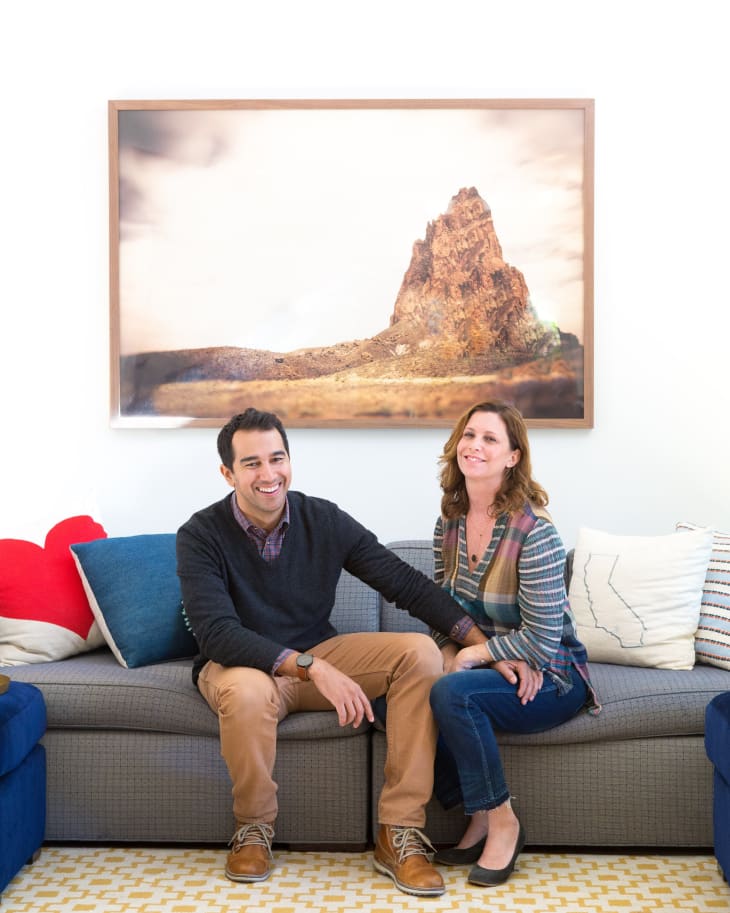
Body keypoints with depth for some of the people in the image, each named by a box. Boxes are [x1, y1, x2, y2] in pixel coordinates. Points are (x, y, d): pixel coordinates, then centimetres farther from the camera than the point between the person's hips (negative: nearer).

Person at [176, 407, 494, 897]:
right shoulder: (201, 536, -15)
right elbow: (217, 635, -26)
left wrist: (488, 645, -15)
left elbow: (405, 582, -6)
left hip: (318, 655, 4)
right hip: (239, 666, -3)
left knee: (420, 653, -18)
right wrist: (312, 668, -38)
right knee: (246, 691, -39)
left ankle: (399, 833, -14)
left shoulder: (324, 520, -7)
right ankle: (254, 828, -9)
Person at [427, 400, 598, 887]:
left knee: (452, 693, -33)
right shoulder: (449, 522, 1)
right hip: (482, 666, 6)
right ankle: (478, 820, -2)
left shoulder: (534, 530, -20)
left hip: (550, 678, -6)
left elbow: (542, 640, -21)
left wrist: (470, 656, -15)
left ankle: (502, 822, -9)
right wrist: (449, 657, -10)